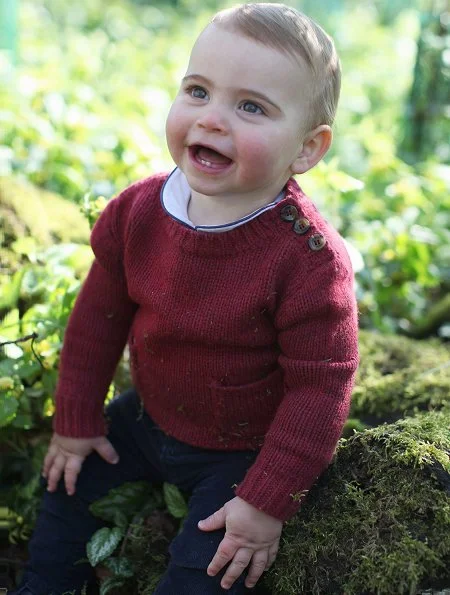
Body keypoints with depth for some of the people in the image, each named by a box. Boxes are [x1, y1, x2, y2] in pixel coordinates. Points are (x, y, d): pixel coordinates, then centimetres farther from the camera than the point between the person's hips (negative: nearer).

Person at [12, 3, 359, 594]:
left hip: (243, 450, -5)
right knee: (71, 483, 17)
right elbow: (98, 318, -2)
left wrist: (269, 500, -22)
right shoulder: (138, 211, -15)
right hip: (150, 416, 6)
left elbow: (319, 388, -24)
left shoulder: (309, 257, -31)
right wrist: (76, 421, 5)